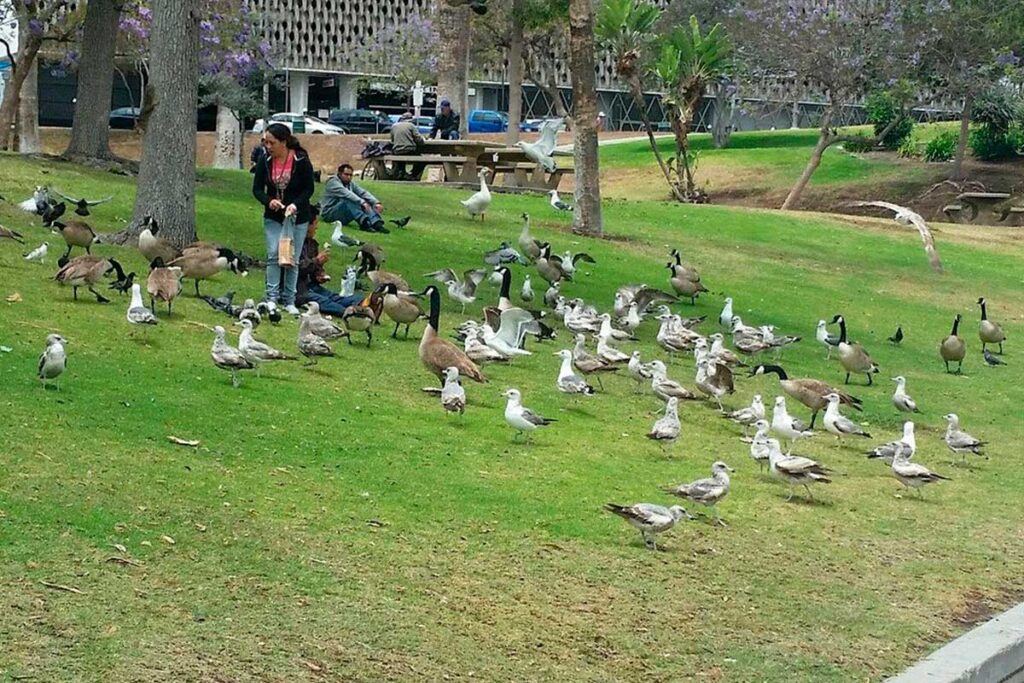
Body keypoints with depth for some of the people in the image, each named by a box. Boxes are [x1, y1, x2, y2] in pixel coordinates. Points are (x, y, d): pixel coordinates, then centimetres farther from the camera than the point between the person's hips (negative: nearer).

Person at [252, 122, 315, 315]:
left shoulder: (301, 161, -14)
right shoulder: (265, 162, -5)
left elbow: (309, 189, -8)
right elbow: (257, 188, 0)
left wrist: (296, 204, -24)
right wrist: (269, 201, -20)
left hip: (297, 217, -2)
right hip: (273, 217, 2)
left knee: (292, 258, 4)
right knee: (273, 255, -7)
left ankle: (289, 300, 12)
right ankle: (272, 297, -2)